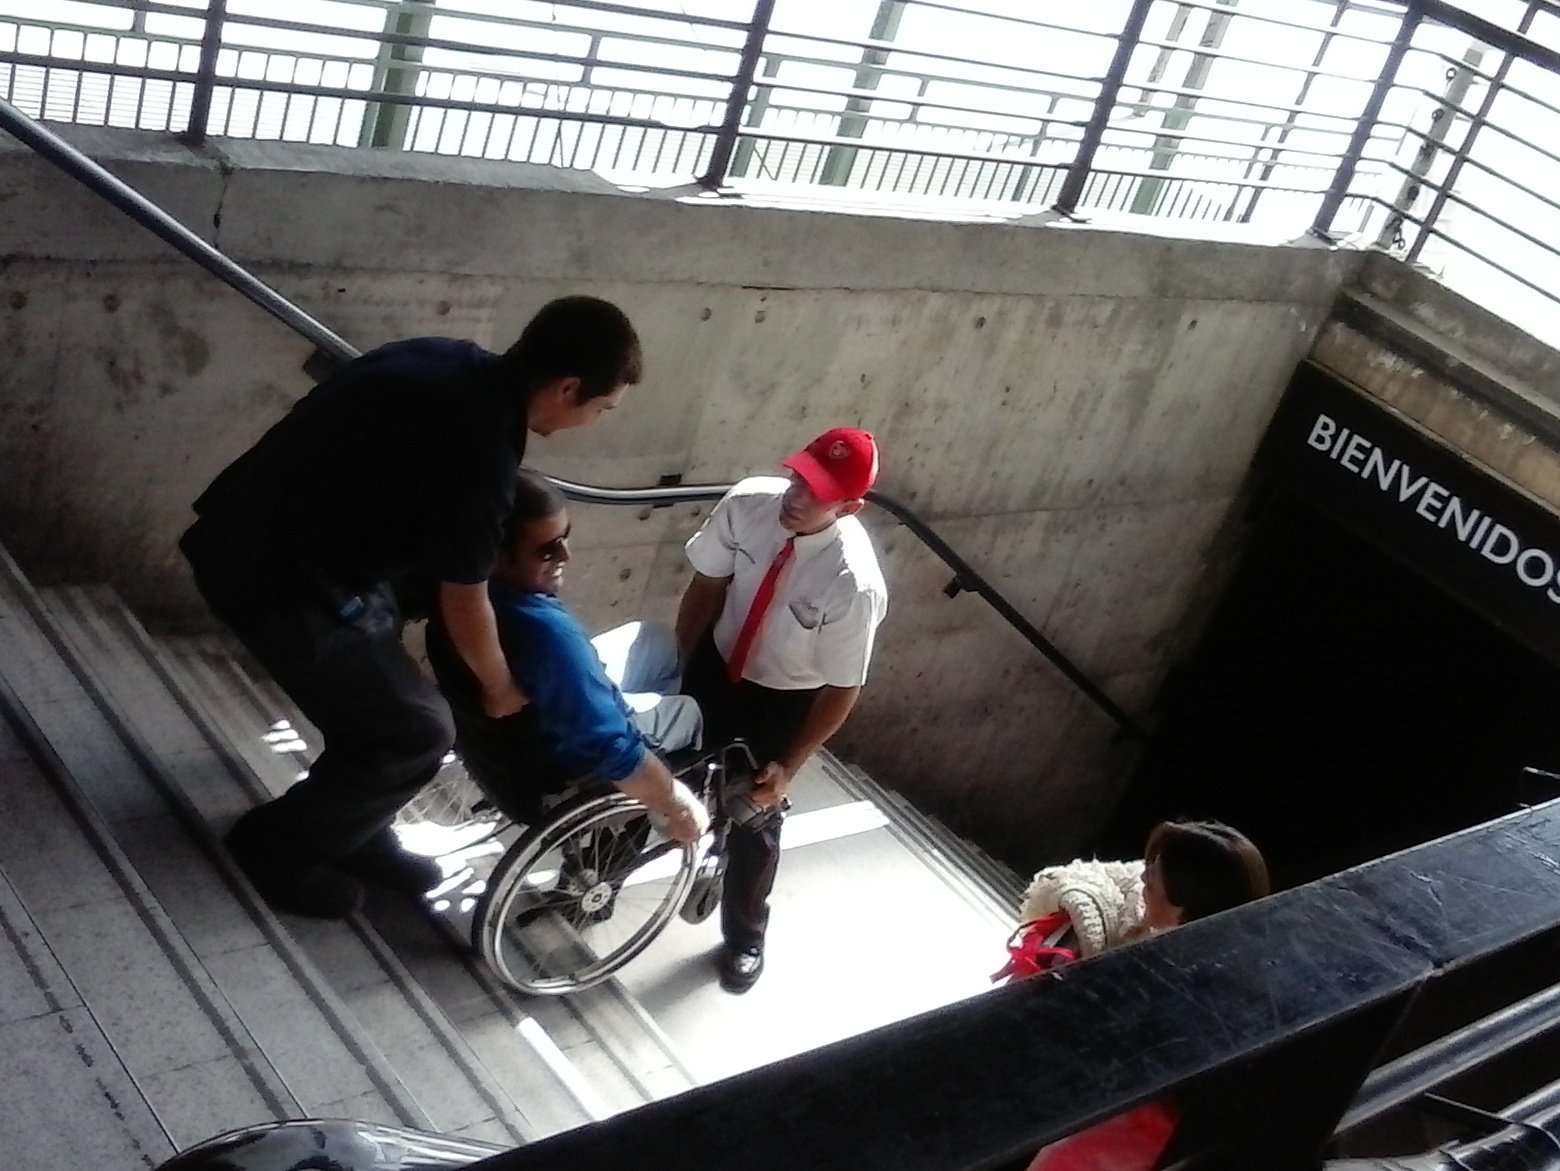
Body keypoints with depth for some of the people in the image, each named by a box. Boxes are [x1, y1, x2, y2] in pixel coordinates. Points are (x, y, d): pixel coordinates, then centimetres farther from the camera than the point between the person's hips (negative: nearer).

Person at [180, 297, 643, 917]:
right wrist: (500, 688, 7)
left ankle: (350, 830, 35)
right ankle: (277, 843, 17)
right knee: (417, 731, 1)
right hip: (274, 576, -9)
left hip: (251, 533, 9)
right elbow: (464, 606, -12)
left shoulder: (451, 361, 1)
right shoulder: (479, 451, -24)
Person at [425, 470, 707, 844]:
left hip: (495, 734, 7)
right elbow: (613, 754, -34)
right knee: (689, 711, 19)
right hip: (549, 777, -7)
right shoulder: (547, 633, -42)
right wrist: (679, 809, -22)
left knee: (655, 641, 19)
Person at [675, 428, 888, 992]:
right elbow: (705, 588, -8)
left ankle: (744, 937, 42)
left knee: (754, 821, 14)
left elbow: (841, 690, -22)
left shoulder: (855, 583, -35)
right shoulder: (746, 503, -26)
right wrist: (678, 669, -1)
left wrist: (788, 767, -18)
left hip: (784, 703, -3)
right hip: (715, 667, 3)